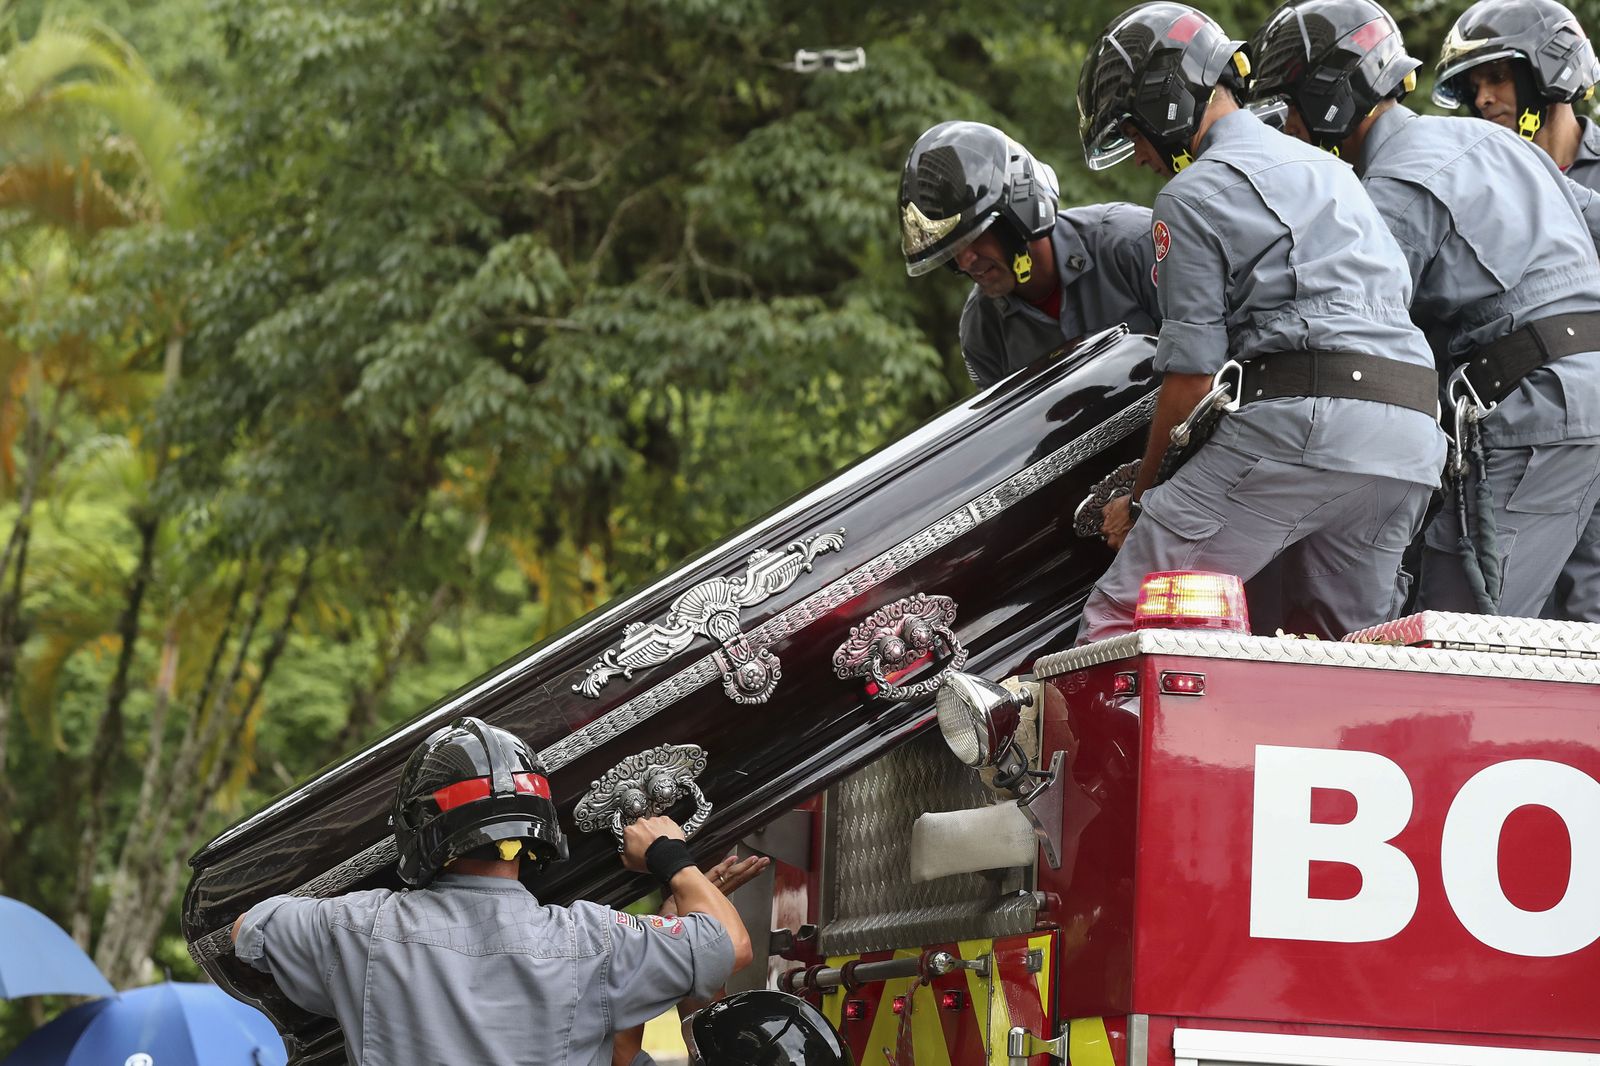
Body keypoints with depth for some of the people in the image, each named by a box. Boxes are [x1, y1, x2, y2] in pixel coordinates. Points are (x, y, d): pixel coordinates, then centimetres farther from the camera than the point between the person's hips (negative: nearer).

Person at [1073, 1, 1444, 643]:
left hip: (1303, 420, -8)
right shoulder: (1330, 170, 28)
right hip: (1416, 442, 8)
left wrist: (1141, 499, 10)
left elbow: (1191, 374, -1)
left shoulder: (1193, 196, 3)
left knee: (1120, 615, -8)